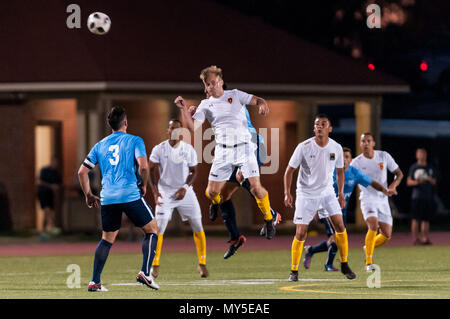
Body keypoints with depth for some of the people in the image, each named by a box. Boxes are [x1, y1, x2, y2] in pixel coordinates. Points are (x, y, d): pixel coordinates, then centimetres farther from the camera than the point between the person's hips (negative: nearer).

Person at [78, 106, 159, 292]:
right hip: (131, 195, -5)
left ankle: (95, 282, 11)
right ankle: (145, 273, -5)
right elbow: (143, 166, -13)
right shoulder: (134, 141, 2)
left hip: (107, 198, 5)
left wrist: (88, 196, 23)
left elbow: (82, 172, 14)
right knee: (152, 229, 9)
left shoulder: (100, 145, 15)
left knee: (107, 239, 16)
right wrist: (143, 185, 4)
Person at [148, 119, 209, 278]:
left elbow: (193, 171, 4)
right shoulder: (159, 149, -7)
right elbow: (151, 171, -3)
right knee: (159, 226, -12)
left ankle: (202, 263, 12)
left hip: (184, 192, 2)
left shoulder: (189, 149, -3)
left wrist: (185, 188, -12)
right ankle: (155, 264, -2)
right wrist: (155, 191, -16)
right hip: (165, 192, -2)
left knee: (197, 226, 0)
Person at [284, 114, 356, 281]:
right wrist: (287, 193, -14)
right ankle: (294, 271, 7)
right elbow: (289, 170, -6)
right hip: (306, 193, -3)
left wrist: (341, 193, 5)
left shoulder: (336, 148, -4)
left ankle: (344, 265, 6)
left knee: (340, 225, -10)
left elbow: (339, 171, 11)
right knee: (300, 233, -8)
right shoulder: (304, 147, -14)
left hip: (327, 191, 3)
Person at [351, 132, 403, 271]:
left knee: (387, 235, 2)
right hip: (367, 198, -4)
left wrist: (393, 185, -13)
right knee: (373, 226, -27)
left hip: (383, 199, 4)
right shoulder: (356, 162, -6)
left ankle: (368, 247, 33)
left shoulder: (384, 156, -1)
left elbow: (399, 174, 6)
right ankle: (368, 262, -22)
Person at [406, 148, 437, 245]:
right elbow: (408, 182, 1)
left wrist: (430, 180, -9)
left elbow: (434, 182, 14)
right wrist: (417, 182, -18)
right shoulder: (413, 167, 3)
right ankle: (415, 239, -7)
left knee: (426, 219, 4)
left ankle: (425, 238, 6)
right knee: (416, 219, -8)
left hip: (428, 196, 4)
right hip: (417, 196, -4)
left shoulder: (430, 168, 15)